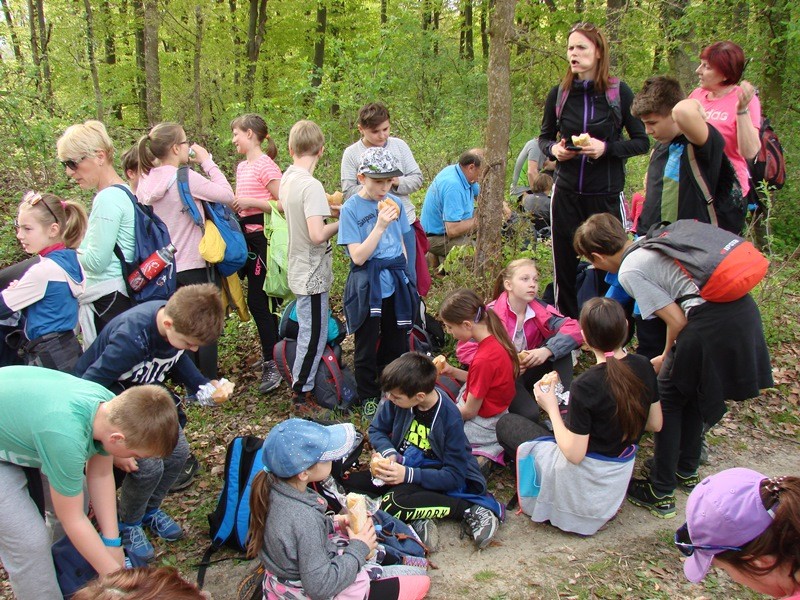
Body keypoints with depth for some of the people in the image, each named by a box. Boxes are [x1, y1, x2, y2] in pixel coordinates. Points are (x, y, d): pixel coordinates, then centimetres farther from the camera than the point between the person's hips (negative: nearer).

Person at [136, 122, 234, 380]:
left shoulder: (148, 181, 4)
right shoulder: (184, 177, -18)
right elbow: (227, 195, -18)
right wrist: (207, 161, -8)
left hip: (165, 266, 7)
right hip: (194, 264, -7)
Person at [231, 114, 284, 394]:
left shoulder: (265, 165, -12)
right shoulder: (242, 167, 15)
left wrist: (250, 202, -21)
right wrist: (235, 204, 4)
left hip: (263, 238, -9)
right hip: (247, 237, 9)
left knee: (258, 300, -6)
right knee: (263, 300, 15)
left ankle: (272, 363, 2)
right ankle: (272, 352, 27)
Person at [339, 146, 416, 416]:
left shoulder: (394, 204, 4)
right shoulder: (351, 209, -11)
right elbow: (358, 256, -18)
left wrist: (402, 273, 14)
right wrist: (380, 226, -25)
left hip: (395, 284, 4)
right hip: (367, 287, -4)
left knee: (396, 343, 15)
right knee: (367, 348, 8)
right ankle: (368, 397, 27)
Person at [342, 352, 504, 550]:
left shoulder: (450, 419, -22)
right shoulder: (398, 400, -10)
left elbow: (454, 476, -19)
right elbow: (376, 429, 7)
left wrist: (408, 474, -28)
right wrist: (389, 453, -15)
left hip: (436, 478, -6)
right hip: (402, 466, 7)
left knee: (392, 504, -34)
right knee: (349, 482, -14)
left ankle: (469, 510, -18)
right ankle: (416, 519, -20)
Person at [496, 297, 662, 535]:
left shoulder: (586, 386, -29)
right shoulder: (643, 367, -10)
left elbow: (574, 454, -23)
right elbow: (655, 424, 3)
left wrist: (551, 408, -13)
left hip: (584, 478, -6)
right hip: (620, 478, 7)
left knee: (507, 423, 10)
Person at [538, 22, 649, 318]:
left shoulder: (619, 92, -4)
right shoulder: (558, 93, 3)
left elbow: (642, 141, -1)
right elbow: (544, 137, 14)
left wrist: (607, 148, -17)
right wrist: (553, 149, -8)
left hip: (606, 194, -2)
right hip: (567, 192, 2)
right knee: (564, 264, 7)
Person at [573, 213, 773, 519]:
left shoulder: (629, 271, -6)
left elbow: (676, 320, -8)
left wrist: (666, 358, 11)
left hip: (711, 326, -8)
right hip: (743, 307, 8)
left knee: (668, 401, 10)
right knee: (691, 393, 26)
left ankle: (660, 493, 19)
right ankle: (686, 471, 43)